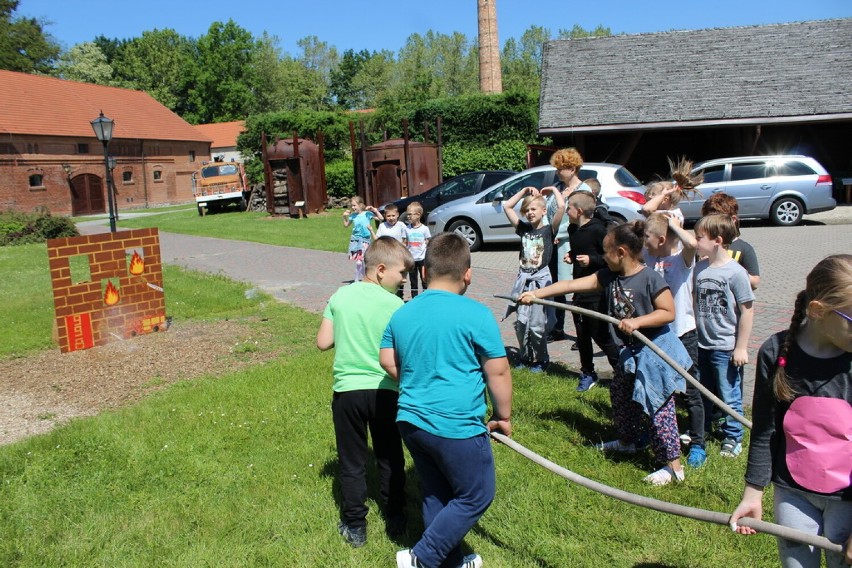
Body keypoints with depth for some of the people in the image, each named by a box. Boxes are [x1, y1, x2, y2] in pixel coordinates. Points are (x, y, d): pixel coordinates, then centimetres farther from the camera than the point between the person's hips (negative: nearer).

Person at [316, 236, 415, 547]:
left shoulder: (340, 296, -1)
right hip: (385, 391, -1)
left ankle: (355, 527, 24)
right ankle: (396, 519, 32)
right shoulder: (395, 305, -11)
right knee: (390, 458, 18)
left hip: (347, 390, 2)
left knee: (352, 462, 14)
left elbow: (323, 342, 0)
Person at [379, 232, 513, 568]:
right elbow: (498, 371, -10)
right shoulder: (476, 315, -13)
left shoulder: (402, 314, 4)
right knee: (476, 495, 12)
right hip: (457, 427, -7)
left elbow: (388, 361, 12)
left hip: (411, 421, 7)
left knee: (436, 495, 22)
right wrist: (503, 416, 3)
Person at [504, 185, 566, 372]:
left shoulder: (549, 230, -3)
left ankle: (541, 360, 16)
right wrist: (524, 191, 10)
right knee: (521, 323, 6)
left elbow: (561, 206, -17)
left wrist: (553, 189, 0)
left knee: (537, 325, -2)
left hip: (541, 279, -4)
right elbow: (506, 206, 11)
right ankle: (524, 357, 23)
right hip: (523, 279, 4)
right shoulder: (523, 229, 9)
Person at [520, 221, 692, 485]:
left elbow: (669, 312, -17)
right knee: (620, 394, 22)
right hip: (632, 350, 9)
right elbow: (572, 285, -2)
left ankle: (673, 465, 8)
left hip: (656, 350, -8)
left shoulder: (651, 279, -20)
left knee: (657, 407, -5)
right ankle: (628, 440, 46)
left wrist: (637, 322, -27)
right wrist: (536, 293, -4)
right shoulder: (609, 277, 0)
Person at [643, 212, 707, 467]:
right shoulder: (648, 257, 2)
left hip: (683, 334, -6)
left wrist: (674, 225, -23)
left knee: (690, 391, 5)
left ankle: (697, 444, 17)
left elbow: (692, 242, -37)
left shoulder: (682, 259, -15)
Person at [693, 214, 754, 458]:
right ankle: (702, 429, 37)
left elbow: (747, 310, -13)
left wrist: (741, 347, -11)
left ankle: (733, 438, 25)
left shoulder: (735, 272, -16)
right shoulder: (699, 268, 1)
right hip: (701, 344, 6)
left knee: (729, 396, 8)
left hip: (725, 347, -6)